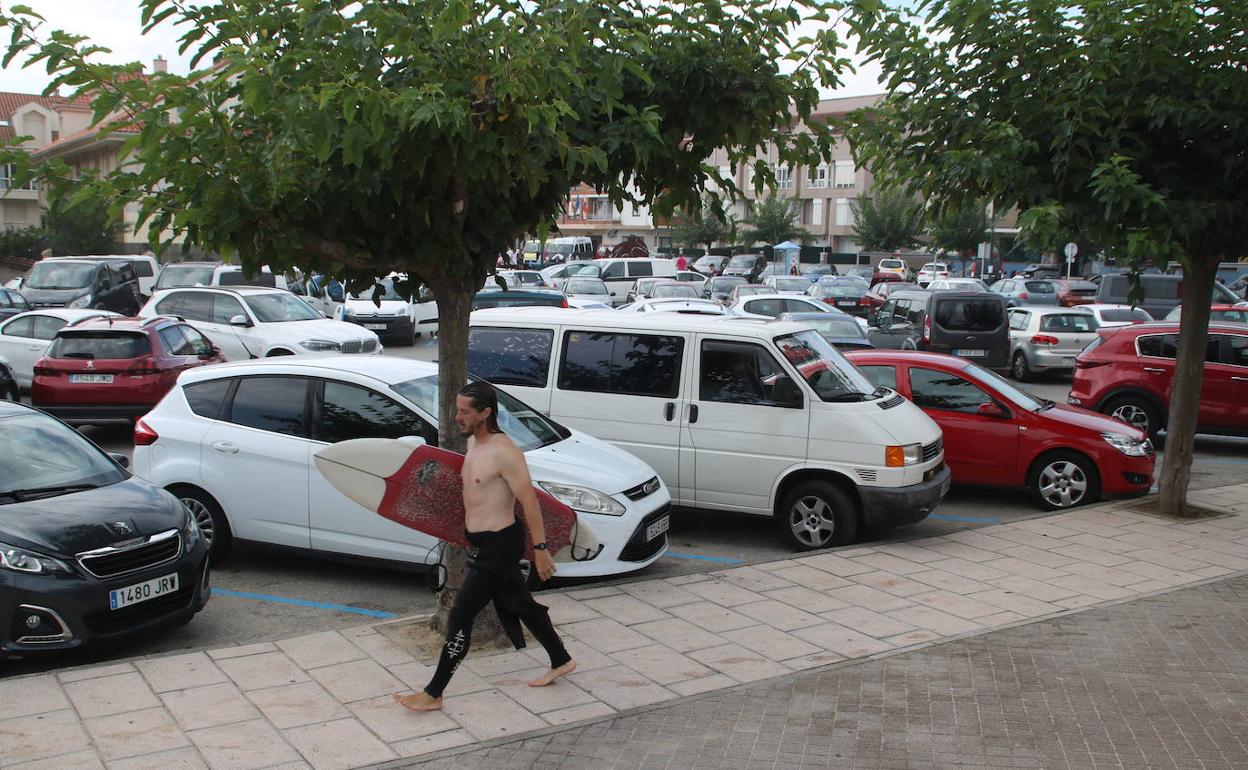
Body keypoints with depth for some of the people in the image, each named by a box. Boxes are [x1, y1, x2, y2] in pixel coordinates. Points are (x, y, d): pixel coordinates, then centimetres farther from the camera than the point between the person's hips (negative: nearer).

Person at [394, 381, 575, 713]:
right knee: (520, 605, 21)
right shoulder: (473, 441, 6)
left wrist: (540, 549, -20)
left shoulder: (503, 452, -22)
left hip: (498, 545, -10)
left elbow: (529, 502, -21)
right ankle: (561, 661, 38)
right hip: (483, 543, 10)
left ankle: (433, 694, 4)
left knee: (460, 617, -5)